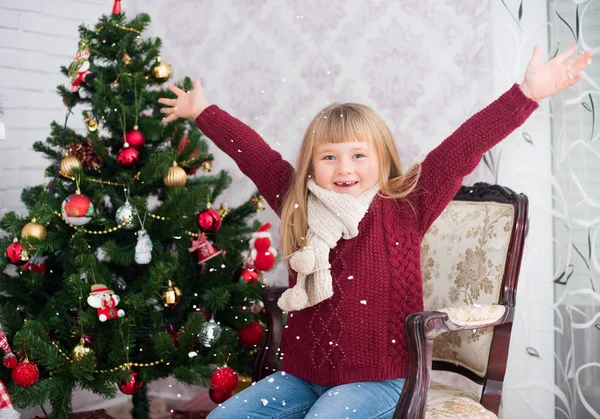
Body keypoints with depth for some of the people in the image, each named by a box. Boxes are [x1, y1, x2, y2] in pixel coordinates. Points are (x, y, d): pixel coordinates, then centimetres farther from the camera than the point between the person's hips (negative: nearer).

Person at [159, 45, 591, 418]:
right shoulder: (298, 205, 4)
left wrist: (527, 92, -18)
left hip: (375, 380, -4)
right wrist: (202, 111, 25)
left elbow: (461, 150, -13)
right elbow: (253, 153, 14)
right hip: (302, 375, 5)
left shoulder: (405, 207, -6)